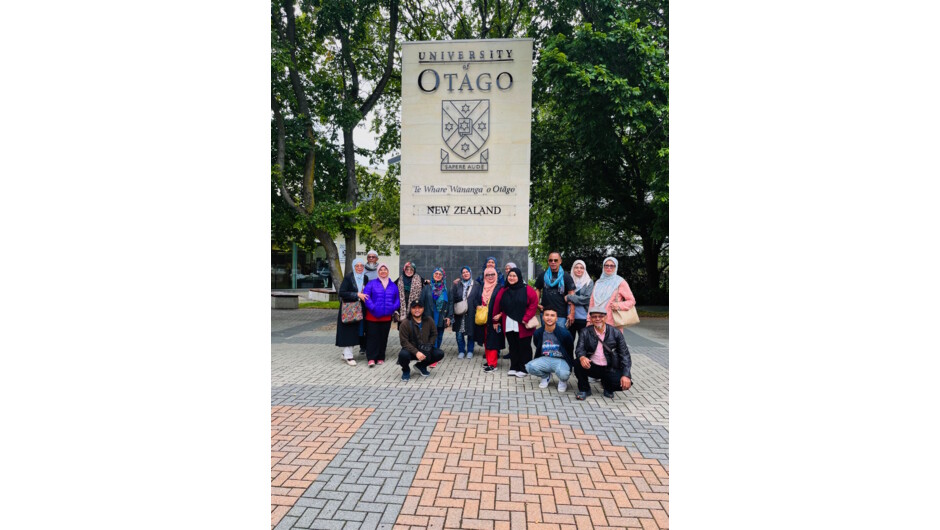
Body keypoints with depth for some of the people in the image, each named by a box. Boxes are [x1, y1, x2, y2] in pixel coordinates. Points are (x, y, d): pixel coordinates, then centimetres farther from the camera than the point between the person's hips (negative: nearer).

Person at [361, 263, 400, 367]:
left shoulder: (393, 286, 11)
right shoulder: (371, 284, 1)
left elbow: (397, 299, 13)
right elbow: (366, 296, -8)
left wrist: (393, 308, -4)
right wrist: (372, 307, -16)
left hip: (386, 317, 3)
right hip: (372, 317, -3)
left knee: (383, 337, 8)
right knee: (372, 336, -5)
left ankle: (381, 357, 18)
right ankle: (371, 358, -3)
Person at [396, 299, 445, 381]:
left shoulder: (429, 320, -2)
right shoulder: (405, 323, -14)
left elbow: (434, 334, 8)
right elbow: (404, 342, -16)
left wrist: (429, 345, -11)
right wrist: (416, 352, -26)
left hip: (425, 350, 4)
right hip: (411, 350, -4)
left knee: (440, 354, -17)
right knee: (403, 354, -36)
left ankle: (422, 366, 11)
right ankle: (406, 370, 2)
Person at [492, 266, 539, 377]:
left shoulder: (527, 290, -5)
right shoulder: (503, 291, 7)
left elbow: (534, 304, -10)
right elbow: (496, 306, 11)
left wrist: (526, 318, -14)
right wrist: (495, 320, 11)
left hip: (523, 325, -4)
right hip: (508, 325, 4)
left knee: (524, 347, 5)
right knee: (513, 347, 12)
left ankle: (524, 369, 15)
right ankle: (514, 368, 22)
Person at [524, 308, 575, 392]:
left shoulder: (564, 333, -14)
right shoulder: (538, 333, -3)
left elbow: (570, 351, -1)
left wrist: (570, 365, 5)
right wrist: (538, 363, 12)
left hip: (561, 360, -3)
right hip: (545, 359, 4)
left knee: (562, 374, -38)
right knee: (529, 367, -27)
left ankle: (563, 381, 4)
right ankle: (546, 376, 9)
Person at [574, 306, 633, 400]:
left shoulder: (615, 333, -2)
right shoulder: (586, 332, 1)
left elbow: (624, 354, -4)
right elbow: (580, 349, -10)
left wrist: (626, 375, -18)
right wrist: (582, 357, -36)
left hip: (610, 369, 0)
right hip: (591, 367, 0)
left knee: (626, 383, -25)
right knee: (578, 364, -30)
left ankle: (607, 386, 12)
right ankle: (584, 389, -1)